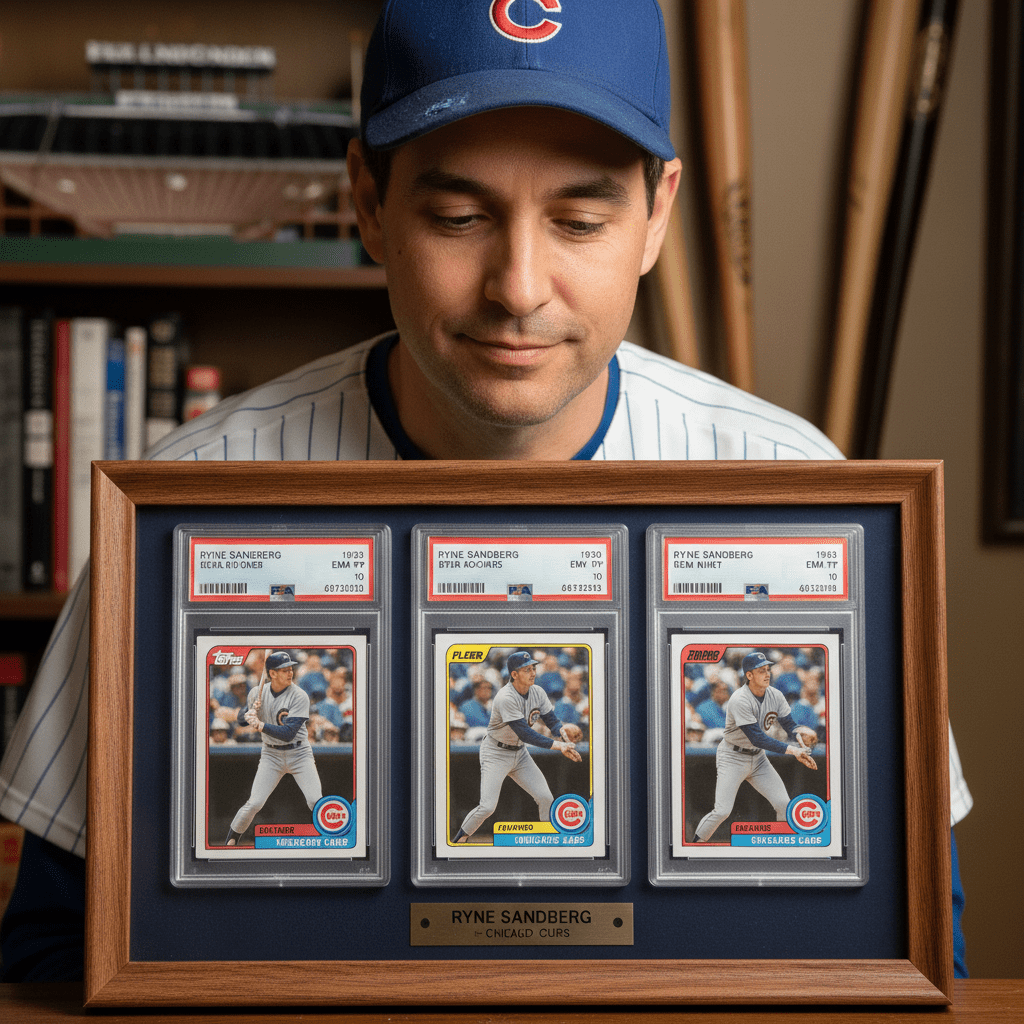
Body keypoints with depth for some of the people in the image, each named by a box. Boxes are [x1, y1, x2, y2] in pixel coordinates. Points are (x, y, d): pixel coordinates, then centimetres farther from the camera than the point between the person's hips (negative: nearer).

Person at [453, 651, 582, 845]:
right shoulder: (505, 698, -27)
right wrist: (556, 745, -35)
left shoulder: (537, 693, -4)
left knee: (545, 798, -3)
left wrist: (561, 730, -27)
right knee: (487, 807, -14)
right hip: (496, 754, -7)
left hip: (520, 753, 7)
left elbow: (552, 720, -2)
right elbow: (524, 733, -31)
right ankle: (460, 839, 8)